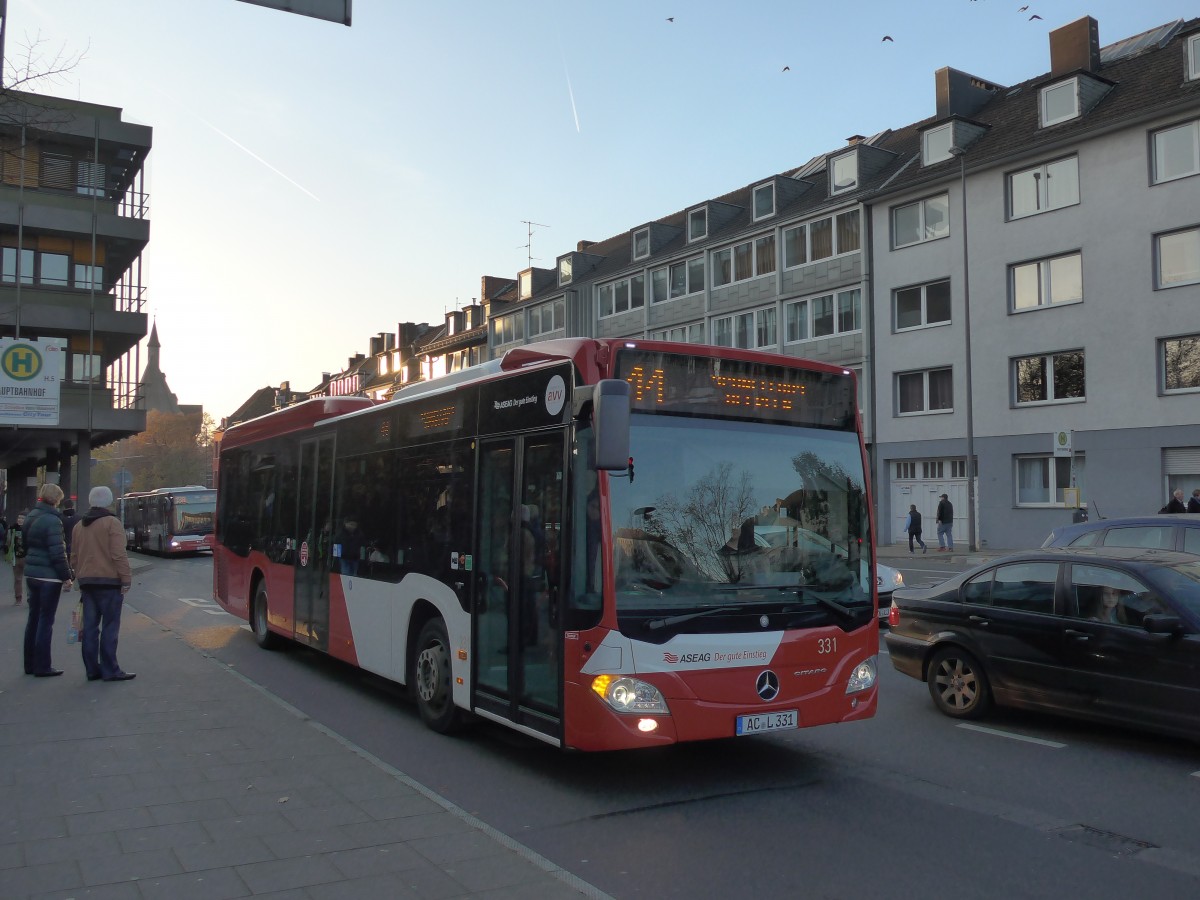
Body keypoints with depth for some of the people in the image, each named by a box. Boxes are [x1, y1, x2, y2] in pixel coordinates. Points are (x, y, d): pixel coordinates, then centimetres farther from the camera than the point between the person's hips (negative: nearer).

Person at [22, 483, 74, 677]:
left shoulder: (31, 516, 10)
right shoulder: (52, 520, -16)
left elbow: (26, 545, 18)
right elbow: (57, 552, -19)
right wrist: (66, 576, -13)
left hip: (31, 574, 8)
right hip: (49, 576, -8)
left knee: (34, 618, 15)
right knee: (46, 621, -2)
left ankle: (30, 664, 22)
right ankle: (42, 667, 3)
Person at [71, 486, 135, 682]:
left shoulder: (79, 526, 13)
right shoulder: (111, 523, -9)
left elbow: (74, 557, 17)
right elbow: (119, 555, -15)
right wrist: (126, 579, -12)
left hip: (86, 582, 7)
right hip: (109, 581, -7)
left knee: (89, 627, 9)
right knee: (109, 627, -3)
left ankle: (92, 669, 12)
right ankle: (110, 670, -3)